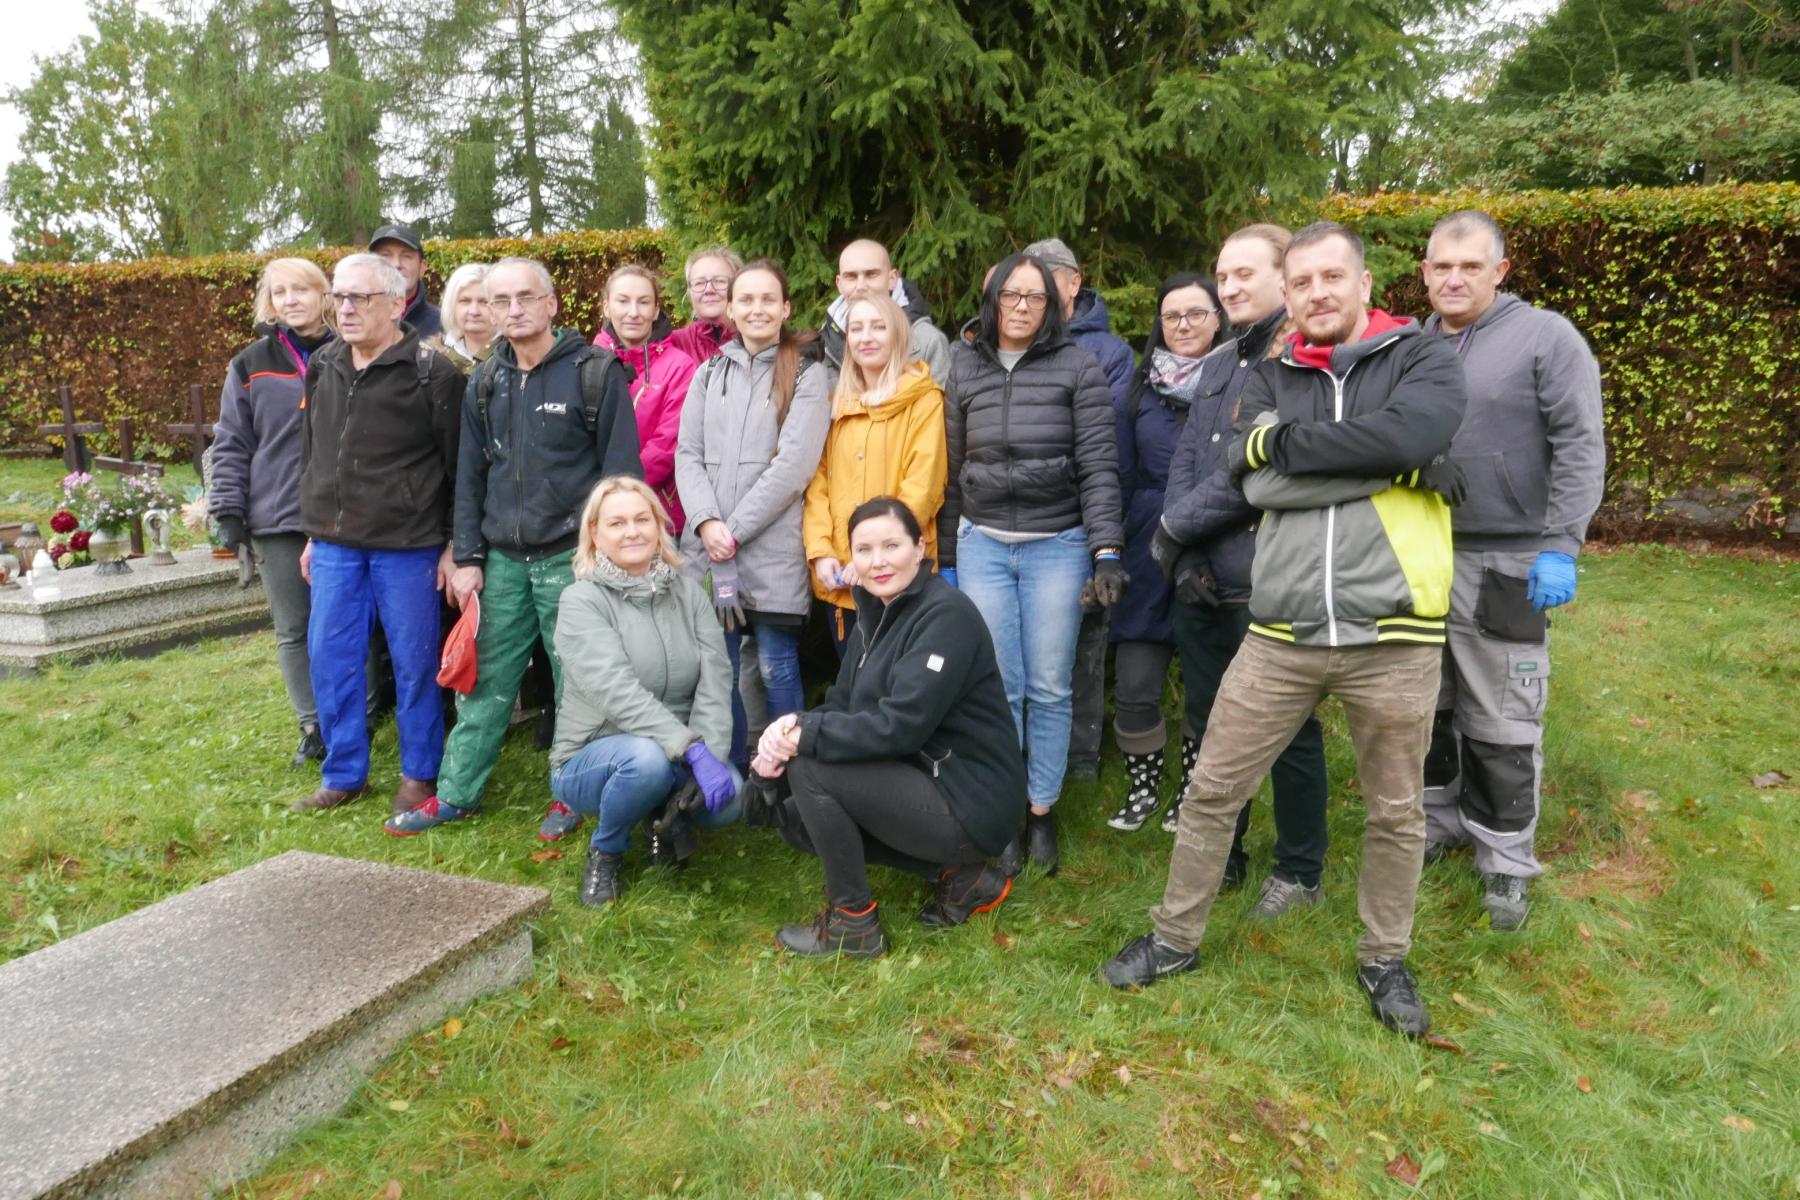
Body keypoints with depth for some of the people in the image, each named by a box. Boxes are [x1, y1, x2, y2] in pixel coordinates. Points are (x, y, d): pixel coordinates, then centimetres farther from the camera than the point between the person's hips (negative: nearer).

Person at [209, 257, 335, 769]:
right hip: (276, 519, 1)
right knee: (293, 629, 7)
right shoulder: (251, 365, 4)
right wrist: (228, 511, -3)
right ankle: (313, 727, 17)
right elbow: (232, 444, 5)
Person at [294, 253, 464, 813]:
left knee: (414, 661, 4)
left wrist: (454, 544, -8)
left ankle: (419, 774, 20)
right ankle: (344, 774, 25)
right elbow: (311, 455, 20)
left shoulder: (431, 372, -9)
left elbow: (459, 465, -7)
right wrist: (314, 533, 19)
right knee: (330, 658, 10)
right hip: (335, 545, 6)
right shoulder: (322, 366, 11)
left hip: (407, 546, -6)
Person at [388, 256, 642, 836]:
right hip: (502, 558, 4)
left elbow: (621, 469, -6)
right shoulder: (485, 383, 10)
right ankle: (456, 793, 22)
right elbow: (470, 476, 13)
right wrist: (468, 557, 7)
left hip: (571, 555, -4)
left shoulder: (595, 371, -5)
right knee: (487, 682, 10)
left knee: (576, 680, 5)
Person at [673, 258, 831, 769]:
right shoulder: (709, 374, 14)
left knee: (776, 666, 2)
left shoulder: (807, 377, 0)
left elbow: (794, 464, -9)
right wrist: (707, 522, -10)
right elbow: (687, 454, 8)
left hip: (773, 551, -4)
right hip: (708, 549, 4)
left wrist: (735, 529, -12)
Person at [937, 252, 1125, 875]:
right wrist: (945, 557, 12)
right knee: (999, 688, 1)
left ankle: (1042, 812, 18)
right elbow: (952, 469, 12)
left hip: (1058, 546, -2)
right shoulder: (964, 369, 9)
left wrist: (1106, 551, -13)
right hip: (982, 545, 2)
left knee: (1049, 689, 3)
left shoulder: (1078, 368, 1)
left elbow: (1099, 464, -5)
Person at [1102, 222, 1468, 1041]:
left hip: (1392, 635, -2)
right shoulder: (1270, 381, 10)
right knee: (1211, 789, 8)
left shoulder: (1422, 359, 3)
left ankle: (1384, 960, 36)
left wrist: (1288, 441, -12)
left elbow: (1413, 433, -20)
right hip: (1282, 635, 2)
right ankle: (1174, 938, 28)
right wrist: (1388, 466, -12)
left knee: (1395, 812, 13)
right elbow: (1252, 479, -8)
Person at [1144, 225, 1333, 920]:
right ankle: (1218, 857, 33)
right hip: (1202, 582, 8)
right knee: (1208, 729, 16)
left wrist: (1174, 526, -10)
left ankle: (1299, 872, 25)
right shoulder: (1219, 364, 16)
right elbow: (1186, 462, 10)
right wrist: (1185, 555, -5)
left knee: (1286, 731, 7)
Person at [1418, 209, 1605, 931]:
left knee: (1499, 725, 2)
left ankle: (1504, 858, 17)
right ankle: (1433, 822, 31)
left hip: (1504, 566, -4)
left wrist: (1560, 547, -16)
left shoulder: (1546, 337, -3)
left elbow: (1580, 448, -9)